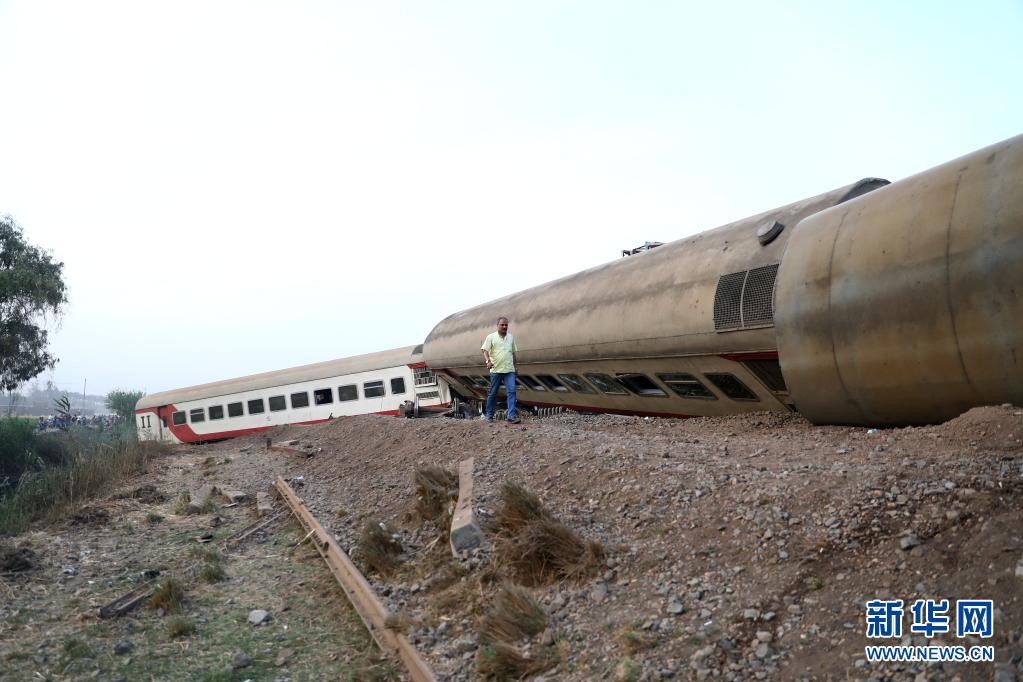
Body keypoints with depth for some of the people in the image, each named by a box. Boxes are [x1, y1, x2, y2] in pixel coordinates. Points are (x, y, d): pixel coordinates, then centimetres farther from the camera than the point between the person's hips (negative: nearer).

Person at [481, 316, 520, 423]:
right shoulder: (491, 337, -1)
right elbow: (485, 351, -9)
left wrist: (514, 366, 21)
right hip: (496, 370, -3)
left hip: (509, 370, 3)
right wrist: (488, 361, -27)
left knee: (511, 391, -10)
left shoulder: (511, 337, 13)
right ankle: (489, 415, 21)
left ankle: (511, 416, -14)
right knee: (493, 393, 6)